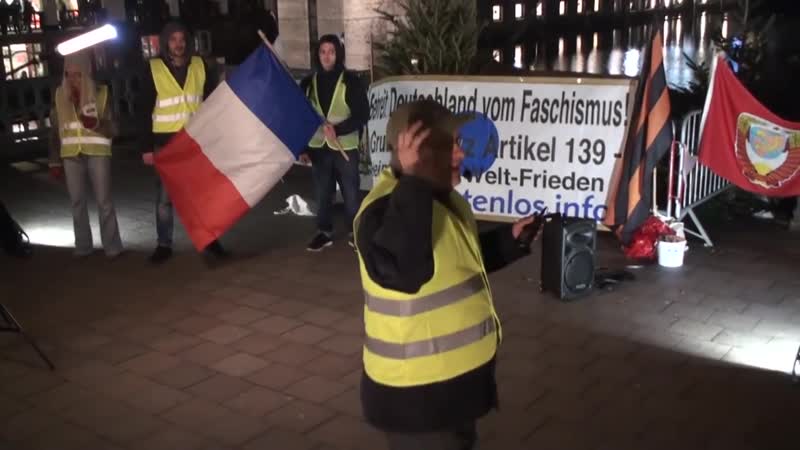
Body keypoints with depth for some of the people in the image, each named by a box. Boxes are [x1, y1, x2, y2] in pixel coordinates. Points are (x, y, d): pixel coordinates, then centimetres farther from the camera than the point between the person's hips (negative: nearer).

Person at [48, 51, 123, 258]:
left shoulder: (101, 93, -2)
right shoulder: (60, 96, 5)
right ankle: (83, 247, 15)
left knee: (104, 202, -3)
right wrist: (54, 161, 10)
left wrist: (96, 124, -24)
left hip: (97, 153, -3)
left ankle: (112, 247, 3)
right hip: (71, 156, 3)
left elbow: (112, 129, -3)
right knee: (77, 203, 7)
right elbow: (55, 131, 10)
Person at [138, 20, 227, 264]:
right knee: (165, 196, 5)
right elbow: (145, 111, -1)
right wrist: (147, 147, -6)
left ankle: (210, 239, 20)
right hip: (166, 143, -1)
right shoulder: (153, 69, -2)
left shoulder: (200, 66, 3)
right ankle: (164, 244, 14)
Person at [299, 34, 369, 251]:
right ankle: (324, 232, 24)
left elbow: (362, 115, -10)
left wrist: (338, 130, -23)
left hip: (345, 148, -3)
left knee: (351, 192, 4)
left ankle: (355, 232, 18)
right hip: (318, 147, 3)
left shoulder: (350, 82, -7)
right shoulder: (309, 82, 4)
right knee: (322, 193, 11)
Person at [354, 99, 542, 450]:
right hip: (414, 391, -9)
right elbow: (402, 273, -44)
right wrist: (413, 183, -42)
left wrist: (511, 239, 7)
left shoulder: (446, 199, 7)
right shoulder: (386, 209, -25)